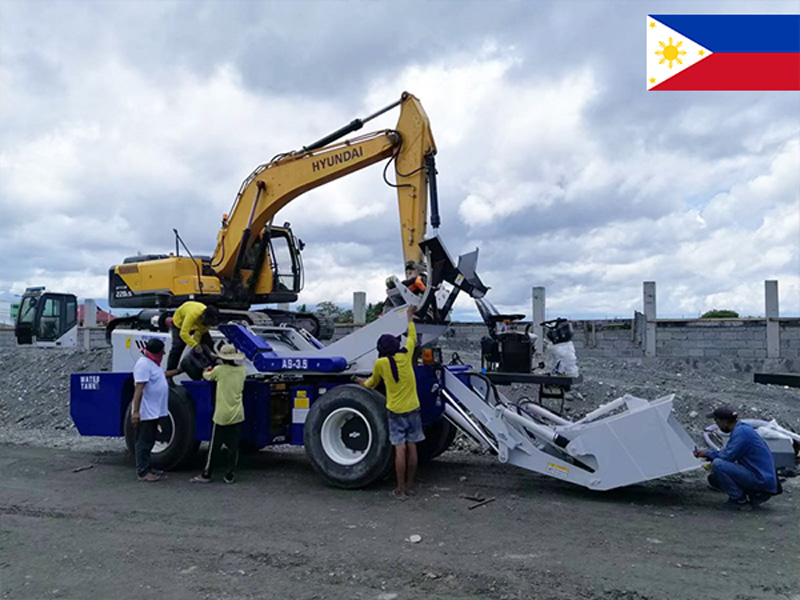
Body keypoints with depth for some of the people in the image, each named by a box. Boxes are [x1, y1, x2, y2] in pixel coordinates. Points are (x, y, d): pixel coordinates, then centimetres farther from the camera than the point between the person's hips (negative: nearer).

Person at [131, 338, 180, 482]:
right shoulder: (144, 364, -19)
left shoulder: (152, 363, 13)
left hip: (154, 412, 10)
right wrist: (135, 411, -28)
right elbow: (138, 389, -25)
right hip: (145, 413, -10)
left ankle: (147, 469, 28)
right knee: (144, 443, -1)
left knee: (149, 442, 18)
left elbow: (161, 374, 34)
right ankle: (143, 473, 6)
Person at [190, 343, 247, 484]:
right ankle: (230, 475, 9)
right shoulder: (242, 370, 3)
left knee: (214, 447, 6)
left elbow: (207, 376, 10)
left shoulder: (219, 370, -8)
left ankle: (206, 475, 13)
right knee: (233, 447, 6)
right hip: (237, 415, 3)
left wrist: (206, 371, 33)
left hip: (222, 416, -3)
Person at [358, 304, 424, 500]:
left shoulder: (380, 363, -8)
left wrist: (364, 383, 34)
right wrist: (409, 316, 28)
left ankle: (401, 490, 1)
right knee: (411, 448, 7)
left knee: (400, 450, -3)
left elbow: (373, 383, 11)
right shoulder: (405, 355, -4)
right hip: (413, 409, 2)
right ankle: (410, 486, 15)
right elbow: (412, 336, 14)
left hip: (396, 412, -2)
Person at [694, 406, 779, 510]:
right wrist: (707, 454, 9)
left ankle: (741, 501, -10)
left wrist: (707, 453, -4)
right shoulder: (741, 429, 12)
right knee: (714, 478, 12)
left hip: (761, 481, -10)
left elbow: (727, 457, -20)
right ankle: (755, 494, 9)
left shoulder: (741, 432, -19)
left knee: (717, 465, -24)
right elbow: (727, 453, 17)